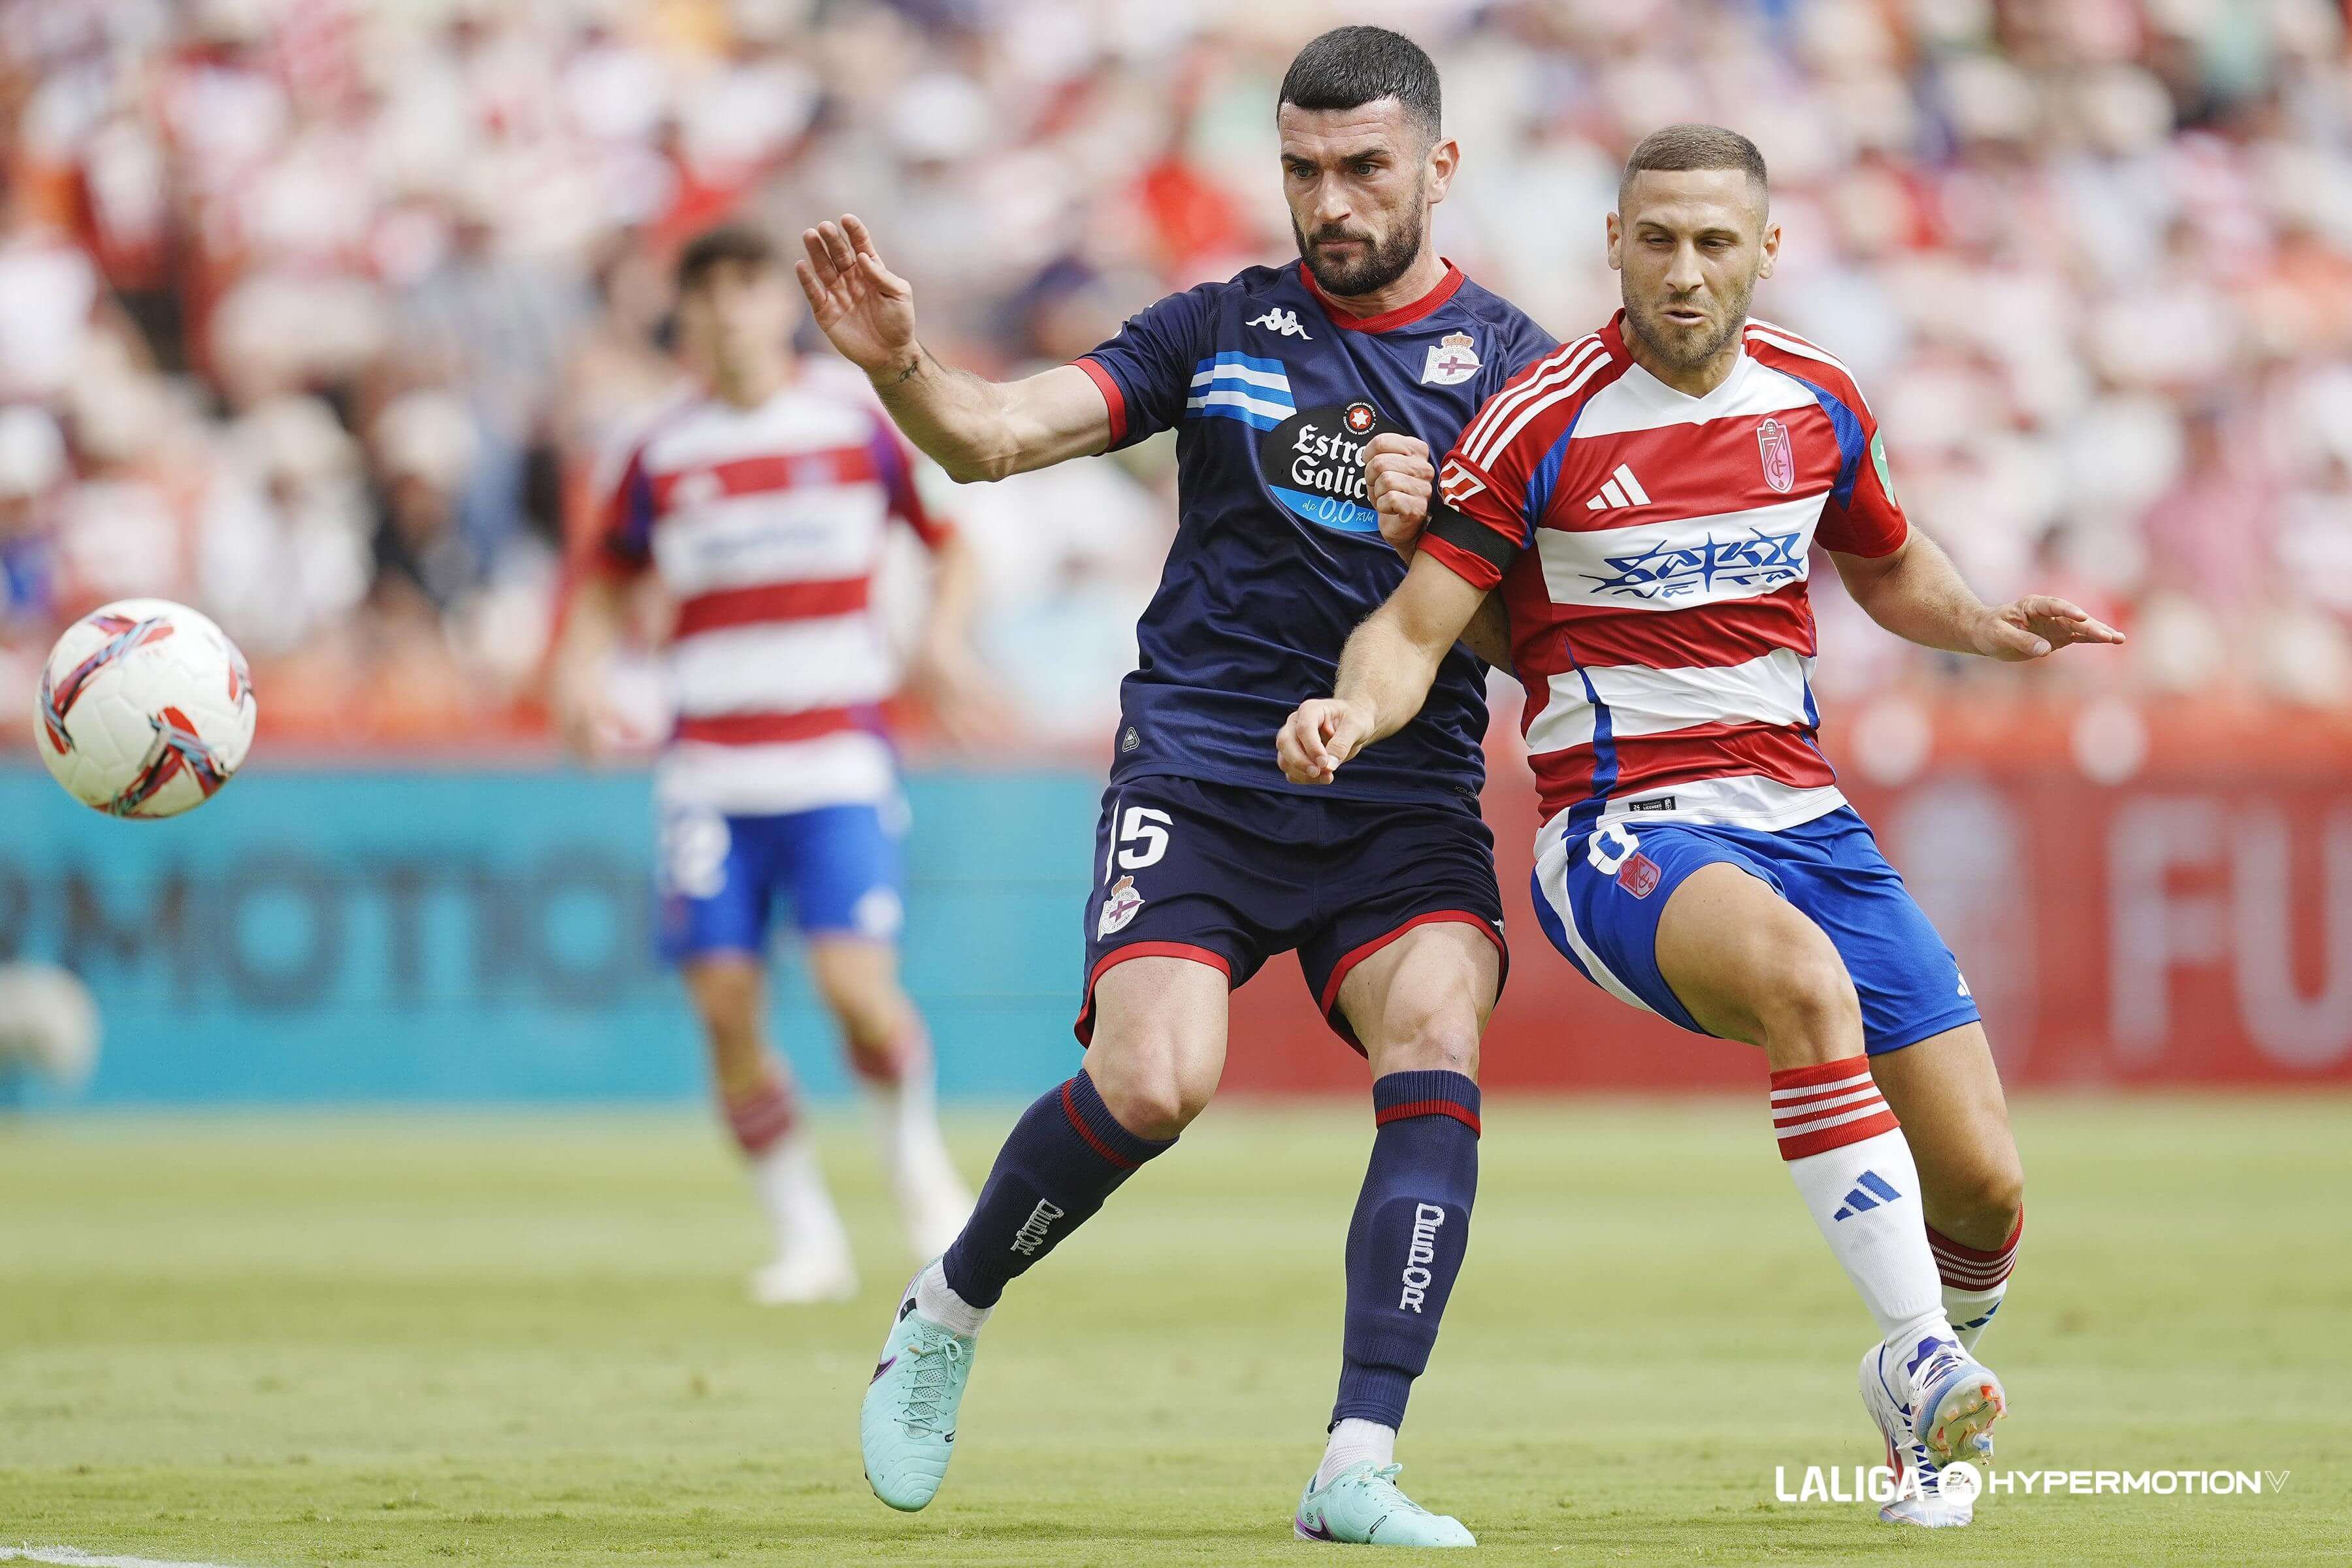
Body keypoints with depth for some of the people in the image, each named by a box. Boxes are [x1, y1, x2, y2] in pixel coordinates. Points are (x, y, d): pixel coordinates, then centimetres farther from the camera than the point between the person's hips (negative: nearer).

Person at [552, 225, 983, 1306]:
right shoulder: (662, 457, 6)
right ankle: (809, 1242, 7)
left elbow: (948, 537, 14)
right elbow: (608, 577, 19)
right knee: (726, 1006, -5)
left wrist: (943, 635, -3)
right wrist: (580, 665, 0)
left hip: (839, 767, -2)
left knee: (857, 982, -17)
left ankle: (921, 1169, 13)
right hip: (708, 768, 2)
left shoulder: (855, 429, 3)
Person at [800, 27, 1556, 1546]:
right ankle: (946, 1314, 8)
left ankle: (1356, 1471, -23)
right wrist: (899, 363, -19)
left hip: (1404, 795, 0)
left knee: (1438, 1057, -23)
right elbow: (999, 434, 1)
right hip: (1198, 772, 0)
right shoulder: (1224, 327, 7)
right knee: (1154, 1084, -19)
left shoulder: (1504, 362, 4)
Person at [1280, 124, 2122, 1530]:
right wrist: (1354, 713, -30)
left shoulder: (1817, 402, 6)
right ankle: (1919, 1353, -36)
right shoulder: (1542, 424, -9)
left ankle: (1925, 1410, 30)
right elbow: (1416, 630, -9)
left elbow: (1889, 569, 24)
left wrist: (1991, 627, 4)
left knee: (1983, 1185, -3)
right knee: (1803, 975, -40)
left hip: (1802, 817, 5)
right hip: (1624, 833, -5)